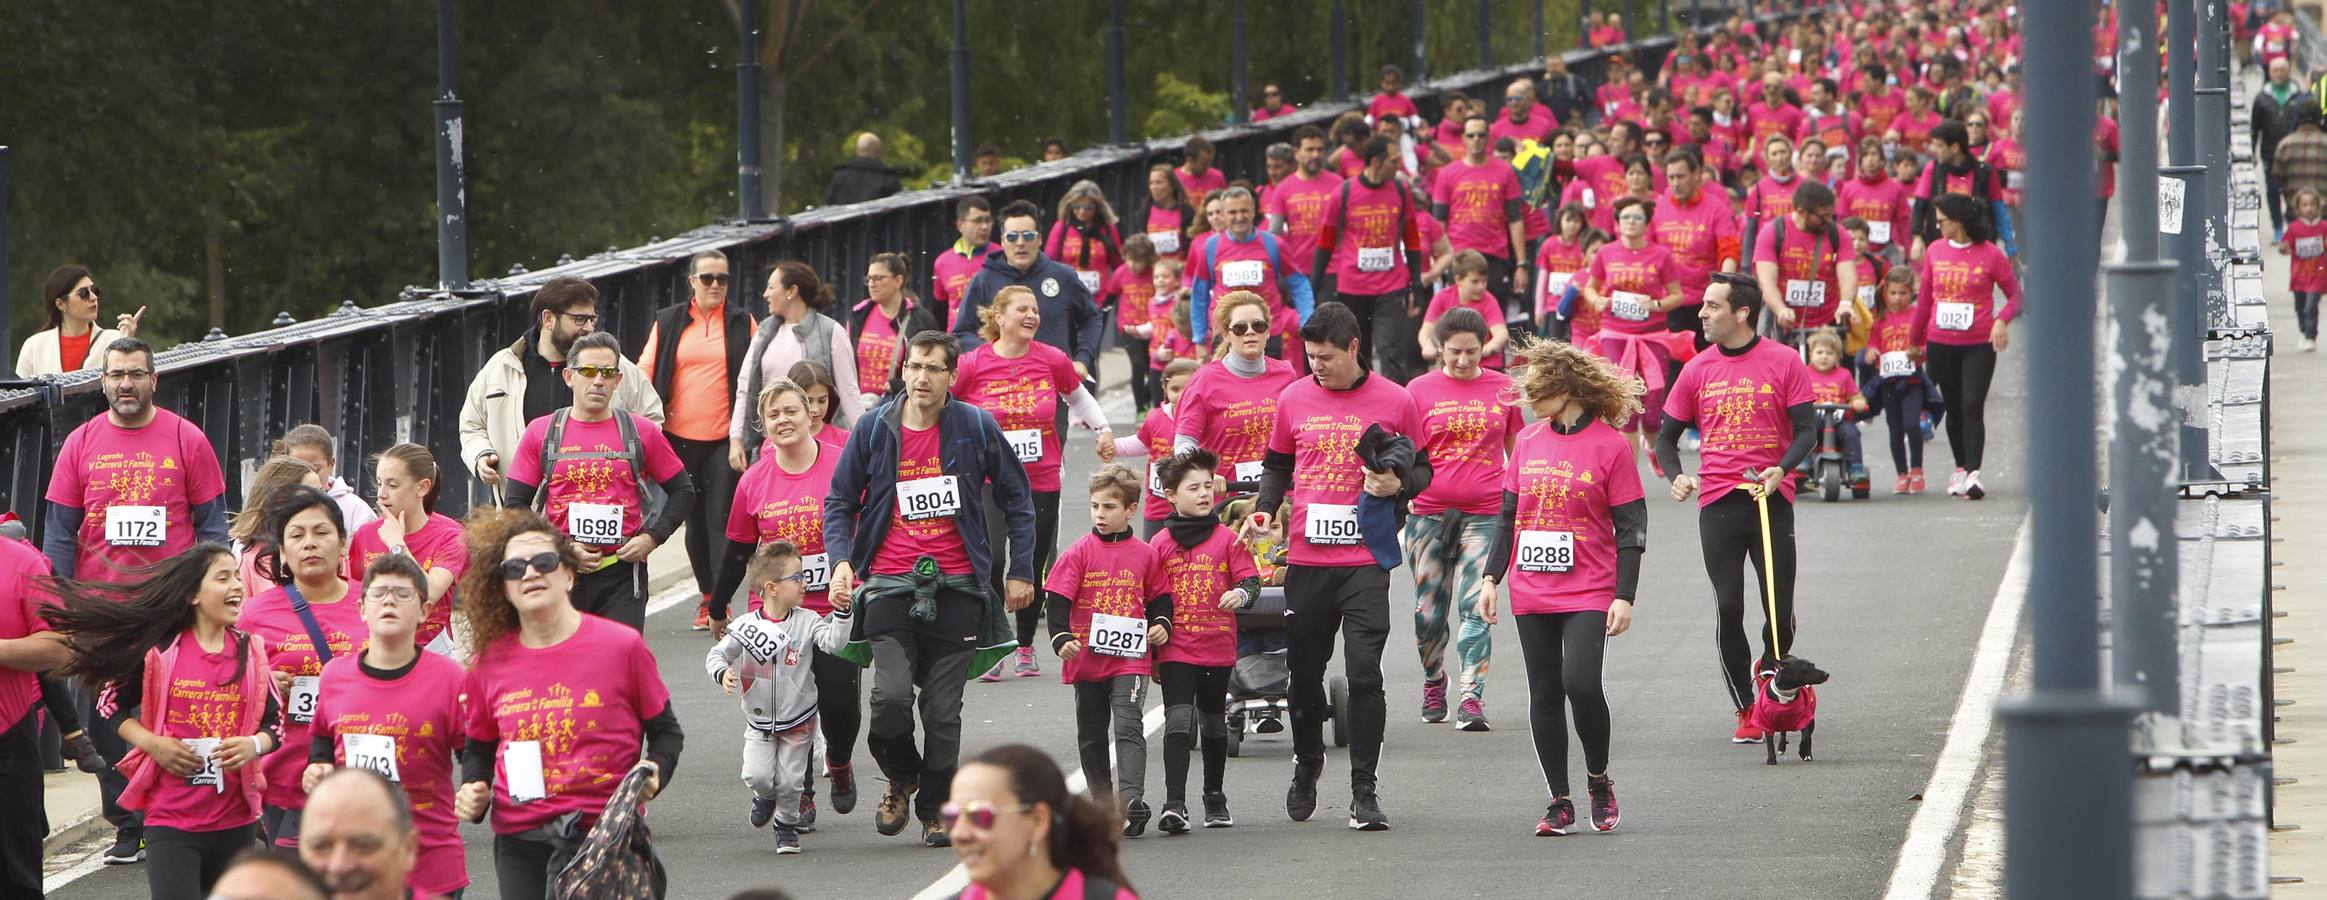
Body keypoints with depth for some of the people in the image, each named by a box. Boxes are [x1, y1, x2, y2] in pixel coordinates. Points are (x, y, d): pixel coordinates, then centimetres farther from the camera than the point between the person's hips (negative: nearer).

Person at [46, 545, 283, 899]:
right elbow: (114, 705, 6)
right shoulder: (157, 651, -4)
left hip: (236, 820, 4)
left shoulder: (251, 653, 5)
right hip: (170, 818, -4)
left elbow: (274, 724, 9)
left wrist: (254, 745, -13)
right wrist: (151, 742, -10)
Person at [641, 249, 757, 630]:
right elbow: (645, 373, 8)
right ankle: (706, 595, 20)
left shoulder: (742, 323, 6)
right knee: (694, 521, 8)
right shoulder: (668, 323, 8)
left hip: (724, 439, -2)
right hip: (680, 438, 2)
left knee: (721, 520, -9)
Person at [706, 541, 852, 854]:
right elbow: (716, 654, -7)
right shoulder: (745, 626, -10)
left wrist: (841, 613, -33)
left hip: (798, 720, 0)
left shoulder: (807, 622, -8)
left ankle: (787, 824, 27)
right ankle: (765, 796, 27)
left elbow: (833, 641, -20)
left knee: (790, 780, 1)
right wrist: (722, 673, -27)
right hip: (759, 722, 0)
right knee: (756, 776, -9)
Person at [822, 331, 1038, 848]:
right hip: (890, 586, 0)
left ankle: (936, 810, 19)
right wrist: (841, 561, -6)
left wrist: (1020, 572, 8)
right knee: (891, 694, -17)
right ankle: (901, 780, 11)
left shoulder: (976, 428, 1)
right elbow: (839, 501, 10)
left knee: (943, 711, 2)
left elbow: (1016, 499, 11)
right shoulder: (874, 429, 3)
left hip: (956, 588, 0)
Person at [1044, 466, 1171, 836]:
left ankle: (1131, 801, -23)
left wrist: (1162, 625, -3)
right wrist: (1061, 639, -18)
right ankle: (1102, 804, 21)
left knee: (1129, 728, -15)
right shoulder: (1079, 553, 1)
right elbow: (1058, 600, -4)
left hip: (1130, 657, -2)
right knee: (1092, 735, 10)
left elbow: (1160, 597, 15)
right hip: (1086, 660, 2)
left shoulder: (1144, 554, 4)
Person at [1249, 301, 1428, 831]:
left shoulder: (1394, 401, 0)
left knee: (1364, 672, -10)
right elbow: (1277, 465, 19)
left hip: (1366, 560, -3)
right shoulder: (1294, 399, 7)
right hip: (1306, 557, 3)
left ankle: (1365, 792, -6)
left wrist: (1398, 484, -13)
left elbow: (1421, 469, 8)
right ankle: (1307, 765, 35)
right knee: (1305, 669, 11)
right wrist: (1264, 509, 1)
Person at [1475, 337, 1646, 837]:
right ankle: (1559, 802, 12)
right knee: (1544, 694, 5)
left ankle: (1598, 779, 5)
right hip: (1531, 596, 5)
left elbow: (1631, 526, -5)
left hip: (1588, 594, -5)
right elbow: (1507, 514, 16)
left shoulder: (1609, 444, -6)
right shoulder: (1527, 441, 9)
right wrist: (1491, 578, 8)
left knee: (1582, 683, -19)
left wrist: (1624, 596, -10)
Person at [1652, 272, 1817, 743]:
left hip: (1771, 499, -2)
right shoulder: (1697, 370, 8)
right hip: (1717, 504, 2)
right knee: (1728, 609, -2)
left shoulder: (1784, 363, 0)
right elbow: (1667, 437, 14)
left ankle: (1769, 673, 30)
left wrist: (1779, 470, -19)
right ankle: (1745, 710, 7)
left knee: (1782, 611, -1)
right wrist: (1677, 476, -6)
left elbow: (1806, 430, 0)